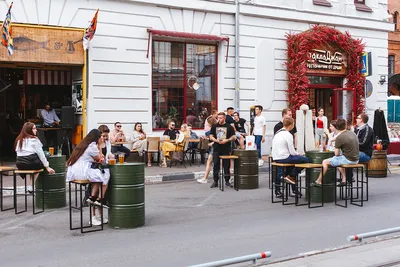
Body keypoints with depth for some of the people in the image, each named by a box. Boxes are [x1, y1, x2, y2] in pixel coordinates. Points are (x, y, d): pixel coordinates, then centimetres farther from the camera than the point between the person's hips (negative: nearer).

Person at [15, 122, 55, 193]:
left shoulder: (18, 140, 14)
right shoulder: (34, 140, -3)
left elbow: (18, 152, 17)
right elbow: (41, 154, -4)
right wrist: (47, 167, 0)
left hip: (20, 165, 6)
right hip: (31, 162, -6)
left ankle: (31, 185, 14)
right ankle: (31, 186, 7)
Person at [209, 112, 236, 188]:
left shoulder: (229, 127, 3)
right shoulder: (214, 126, 9)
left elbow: (234, 137, 1)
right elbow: (211, 136, 9)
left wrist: (226, 140, -15)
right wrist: (216, 140, -10)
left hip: (226, 150, -1)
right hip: (216, 149, 2)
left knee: (226, 166, 2)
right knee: (216, 166, 1)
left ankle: (227, 181, 13)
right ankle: (215, 181, 8)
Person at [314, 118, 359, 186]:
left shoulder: (339, 137, -15)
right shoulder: (352, 134, 7)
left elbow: (336, 154, -12)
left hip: (348, 159, -8)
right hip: (356, 159, 8)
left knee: (325, 162, 4)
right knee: (339, 160, 36)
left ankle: (319, 181, 13)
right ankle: (344, 179, 27)